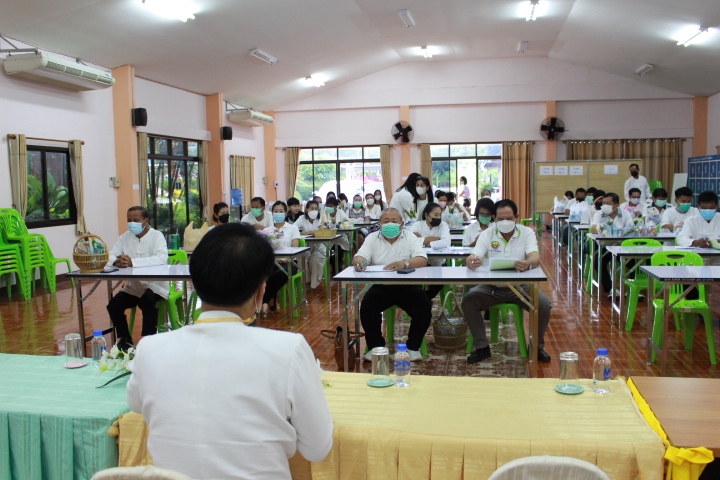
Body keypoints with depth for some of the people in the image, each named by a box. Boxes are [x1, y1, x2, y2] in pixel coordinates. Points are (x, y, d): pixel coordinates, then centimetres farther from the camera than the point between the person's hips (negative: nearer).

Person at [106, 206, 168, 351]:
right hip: (132, 287, 5)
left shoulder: (157, 236, -9)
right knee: (113, 305, -14)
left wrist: (132, 262, -35)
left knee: (147, 300, -32)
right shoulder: (125, 237, 9)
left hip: (155, 286, -5)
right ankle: (125, 340, 10)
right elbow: (109, 256, 1)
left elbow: (161, 259, -27)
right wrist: (116, 262, -25)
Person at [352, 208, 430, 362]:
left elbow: (422, 260, -12)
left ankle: (413, 347, 1)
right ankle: (376, 347, 0)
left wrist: (404, 263, -33)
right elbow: (358, 258, -6)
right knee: (367, 308, -23)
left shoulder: (410, 237, 3)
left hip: (407, 286, 0)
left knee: (424, 307, -22)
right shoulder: (372, 238, 7)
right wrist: (359, 261, -33)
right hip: (380, 286, 1)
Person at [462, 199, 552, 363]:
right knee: (468, 300, -22)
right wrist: (471, 261, -41)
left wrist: (528, 264, -47)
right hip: (492, 287, 1)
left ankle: (537, 346, 3)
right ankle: (482, 347, -6)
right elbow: (472, 258, -14)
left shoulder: (527, 233, -4)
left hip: (520, 286, 0)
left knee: (544, 305, -24)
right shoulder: (487, 234, -2)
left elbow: (535, 257, -20)